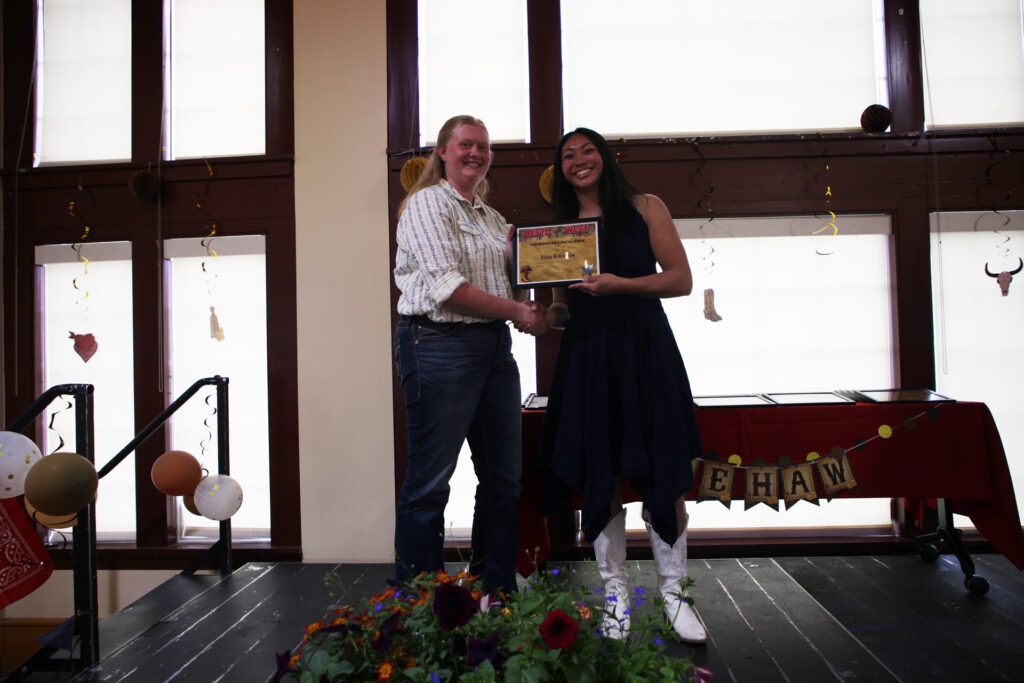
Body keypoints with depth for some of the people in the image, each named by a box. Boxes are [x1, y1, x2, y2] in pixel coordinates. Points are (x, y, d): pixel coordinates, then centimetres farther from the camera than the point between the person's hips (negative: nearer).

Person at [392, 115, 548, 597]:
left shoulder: (492, 218, 21)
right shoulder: (427, 203, -4)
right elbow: (448, 288, -16)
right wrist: (516, 312, -11)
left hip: (494, 344, 8)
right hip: (440, 344, -8)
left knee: (504, 478, 10)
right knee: (430, 482, -2)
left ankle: (496, 593, 24)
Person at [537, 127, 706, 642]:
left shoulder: (645, 208, 6)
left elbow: (681, 280, -2)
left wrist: (620, 285, -15)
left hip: (644, 350, -2)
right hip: (585, 358, 2)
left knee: (662, 478, 0)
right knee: (599, 480, 5)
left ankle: (673, 593, 17)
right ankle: (615, 594, 20)